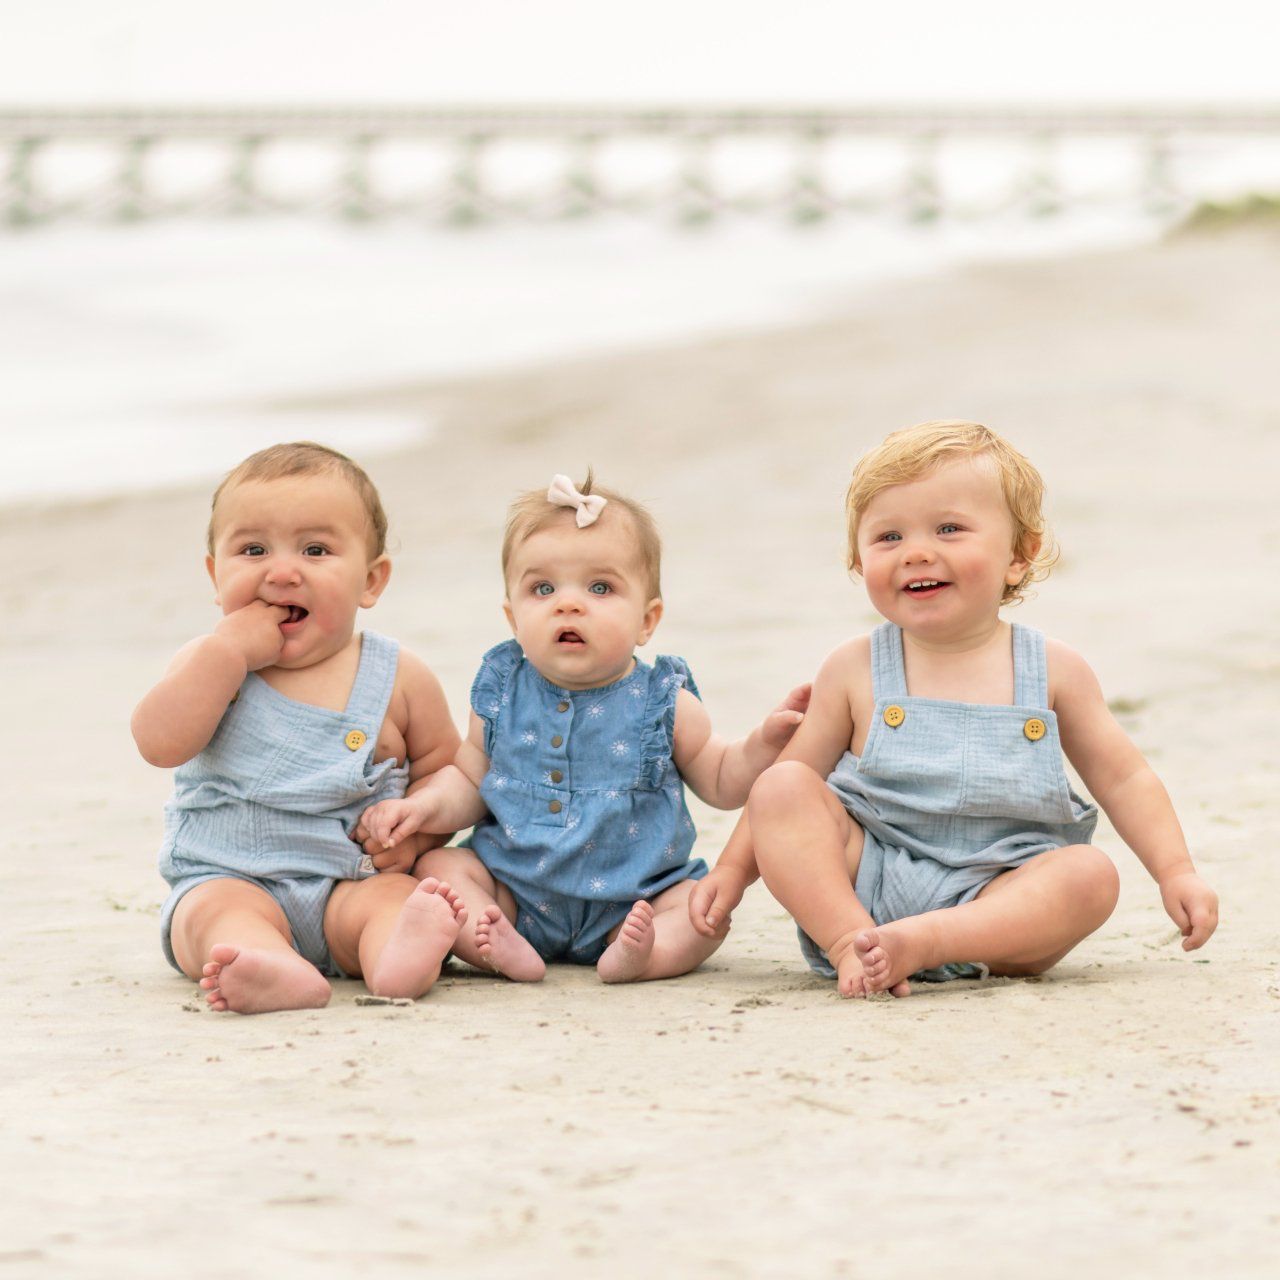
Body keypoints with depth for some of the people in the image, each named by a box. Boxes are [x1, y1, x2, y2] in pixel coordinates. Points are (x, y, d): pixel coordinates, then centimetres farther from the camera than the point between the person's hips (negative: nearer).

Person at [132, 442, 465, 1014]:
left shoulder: (398, 679, 5)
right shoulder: (210, 663, 4)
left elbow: (444, 768, 16)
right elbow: (161, 744, -13)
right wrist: (229, 651, -17)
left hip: (351, 884, 1)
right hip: (227, 877, -1)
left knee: (391, 896, -29)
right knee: (221, 909, -31)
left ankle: (401, 955, -62)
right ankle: (279, 975, -62)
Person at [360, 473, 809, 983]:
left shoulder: (664, 704, -3)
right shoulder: (501, 697, 1)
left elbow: (720, 782, 7)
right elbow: (470, 781, 11)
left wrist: (765, 741, -11)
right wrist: (423, 806, -8)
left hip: (633, 898, -1)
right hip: (514, 894, 2)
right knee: (437, 866, -17)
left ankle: (637, 954, -44)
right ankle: (505, 948, -35)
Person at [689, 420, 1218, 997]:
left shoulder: (1054, 672, 5)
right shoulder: (855, 671, 5)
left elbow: (1123, 779, 10)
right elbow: (792, 779, 11)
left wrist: (1176, 873, 1)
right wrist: (733, 870, 3)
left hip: (1002, 896, 0)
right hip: (862, 879, 0)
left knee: (1091, 875, -27)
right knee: (780, 789, -18)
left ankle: (919, 941, -38)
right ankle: (848, 940, -32)